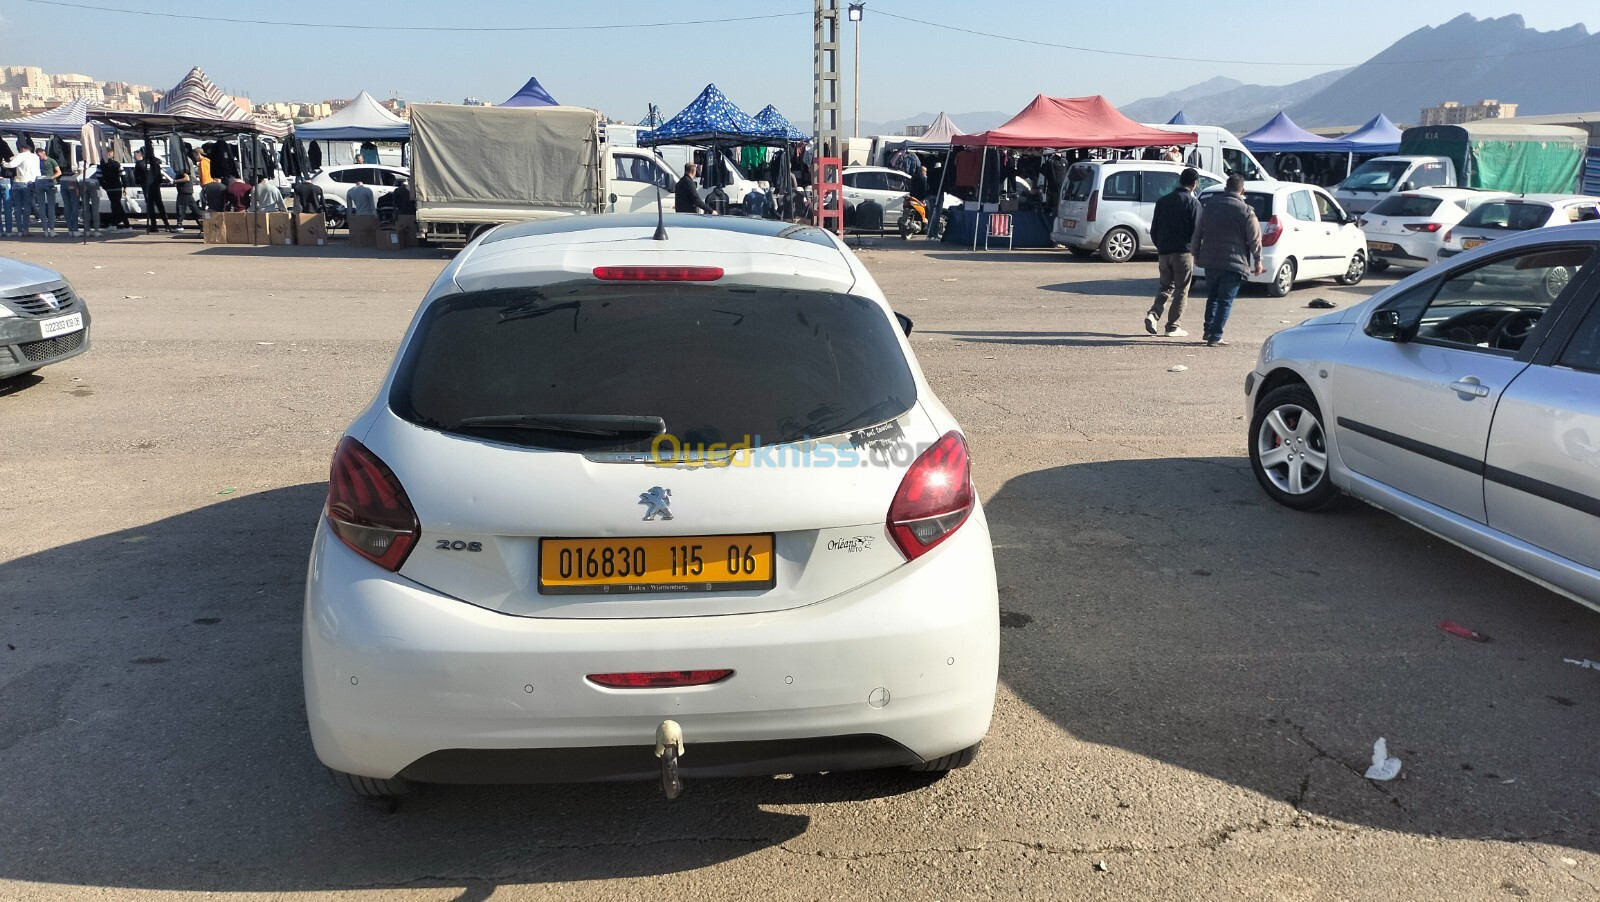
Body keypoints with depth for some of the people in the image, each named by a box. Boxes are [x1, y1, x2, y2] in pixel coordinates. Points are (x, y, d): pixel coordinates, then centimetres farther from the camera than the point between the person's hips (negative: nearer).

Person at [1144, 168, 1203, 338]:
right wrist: (1194, 250, 3)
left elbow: (1154, 230, 11)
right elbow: (1196, 230, -10)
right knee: (1181, 290, 4)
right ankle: (1173, 326, 4)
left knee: (1166, 287, 16)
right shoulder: (1193, 202, -6)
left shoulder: (1163, 201, 10)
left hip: (1164, 252, 5)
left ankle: (1153, 315, -7)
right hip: (1184, 252, -5)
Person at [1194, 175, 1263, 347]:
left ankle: (1209, 330, 18)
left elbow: (1198, 233, 12)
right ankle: (1215, 336, -3)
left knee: (1213, 296, 21)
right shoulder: (1246, 211, -8)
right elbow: (1255, 239, -6)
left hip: (1209, 261, 4)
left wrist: (1196, 254, 22)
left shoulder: (1208, 205, 6)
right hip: (1233, 263, -4)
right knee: (1225, 301, 0)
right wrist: (1258, 261, 5)